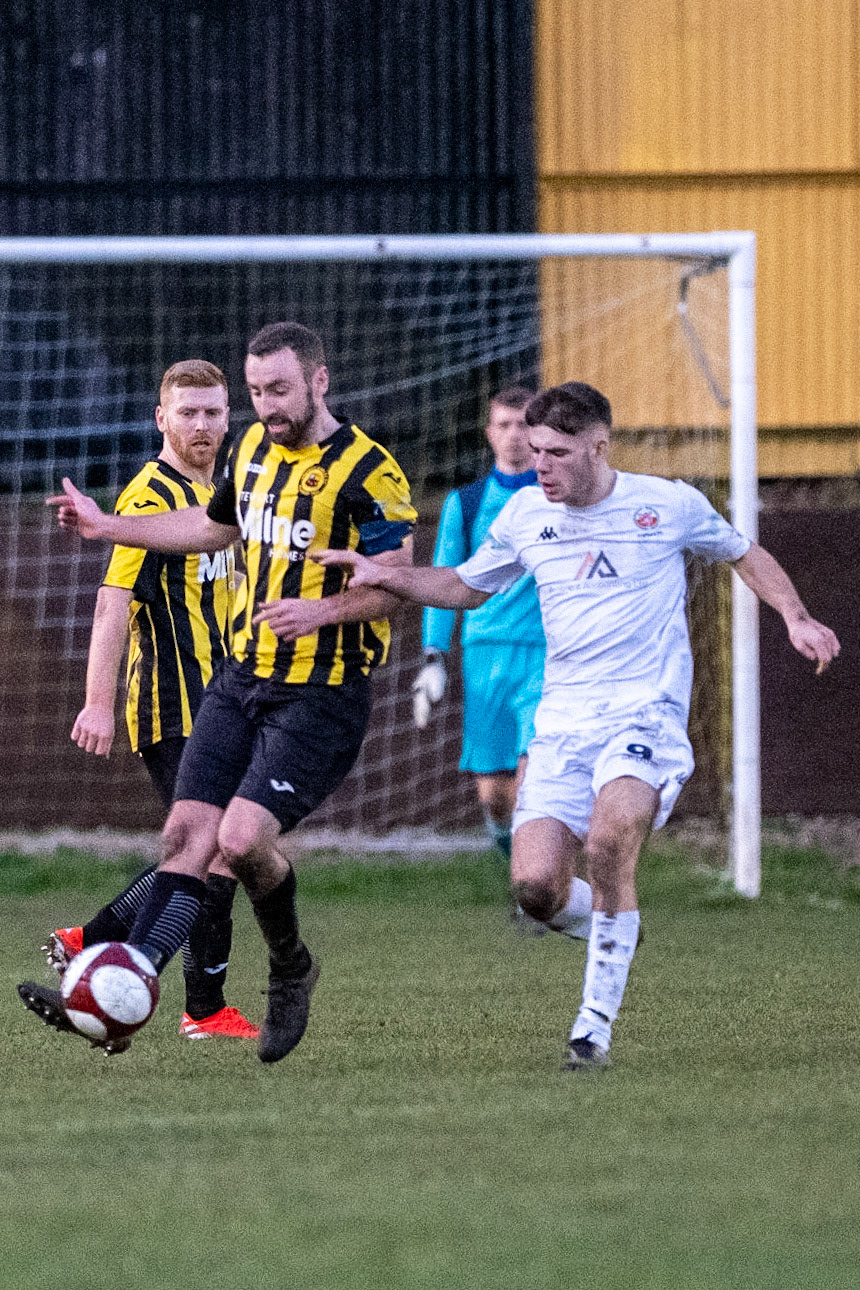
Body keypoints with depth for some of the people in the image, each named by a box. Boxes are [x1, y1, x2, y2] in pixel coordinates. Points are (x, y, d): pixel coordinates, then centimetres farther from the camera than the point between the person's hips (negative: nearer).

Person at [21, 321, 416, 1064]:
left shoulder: (366, 471, -14)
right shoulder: (255, 448, 10)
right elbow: (215, 527, 28)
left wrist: (320, 611, -30)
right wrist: (108, 526, 25)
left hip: (321, 696, -7)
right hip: (243, 678, 7)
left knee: (242, 839, -19)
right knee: (187, 833, -1)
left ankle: (290, 968, 5)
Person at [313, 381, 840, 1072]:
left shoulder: (670, 505, 0)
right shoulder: (526, 514, 8)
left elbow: (746, 555, 17)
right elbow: (467, 586, 24)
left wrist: (797, 620, 2)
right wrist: (386, 576, 8)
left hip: (646, 715, -4)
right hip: (561, 723, 4)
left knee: (608, 839, -32)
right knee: (536, 885, -14)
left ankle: (598, 1018, -18)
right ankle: (612, 926, 23)